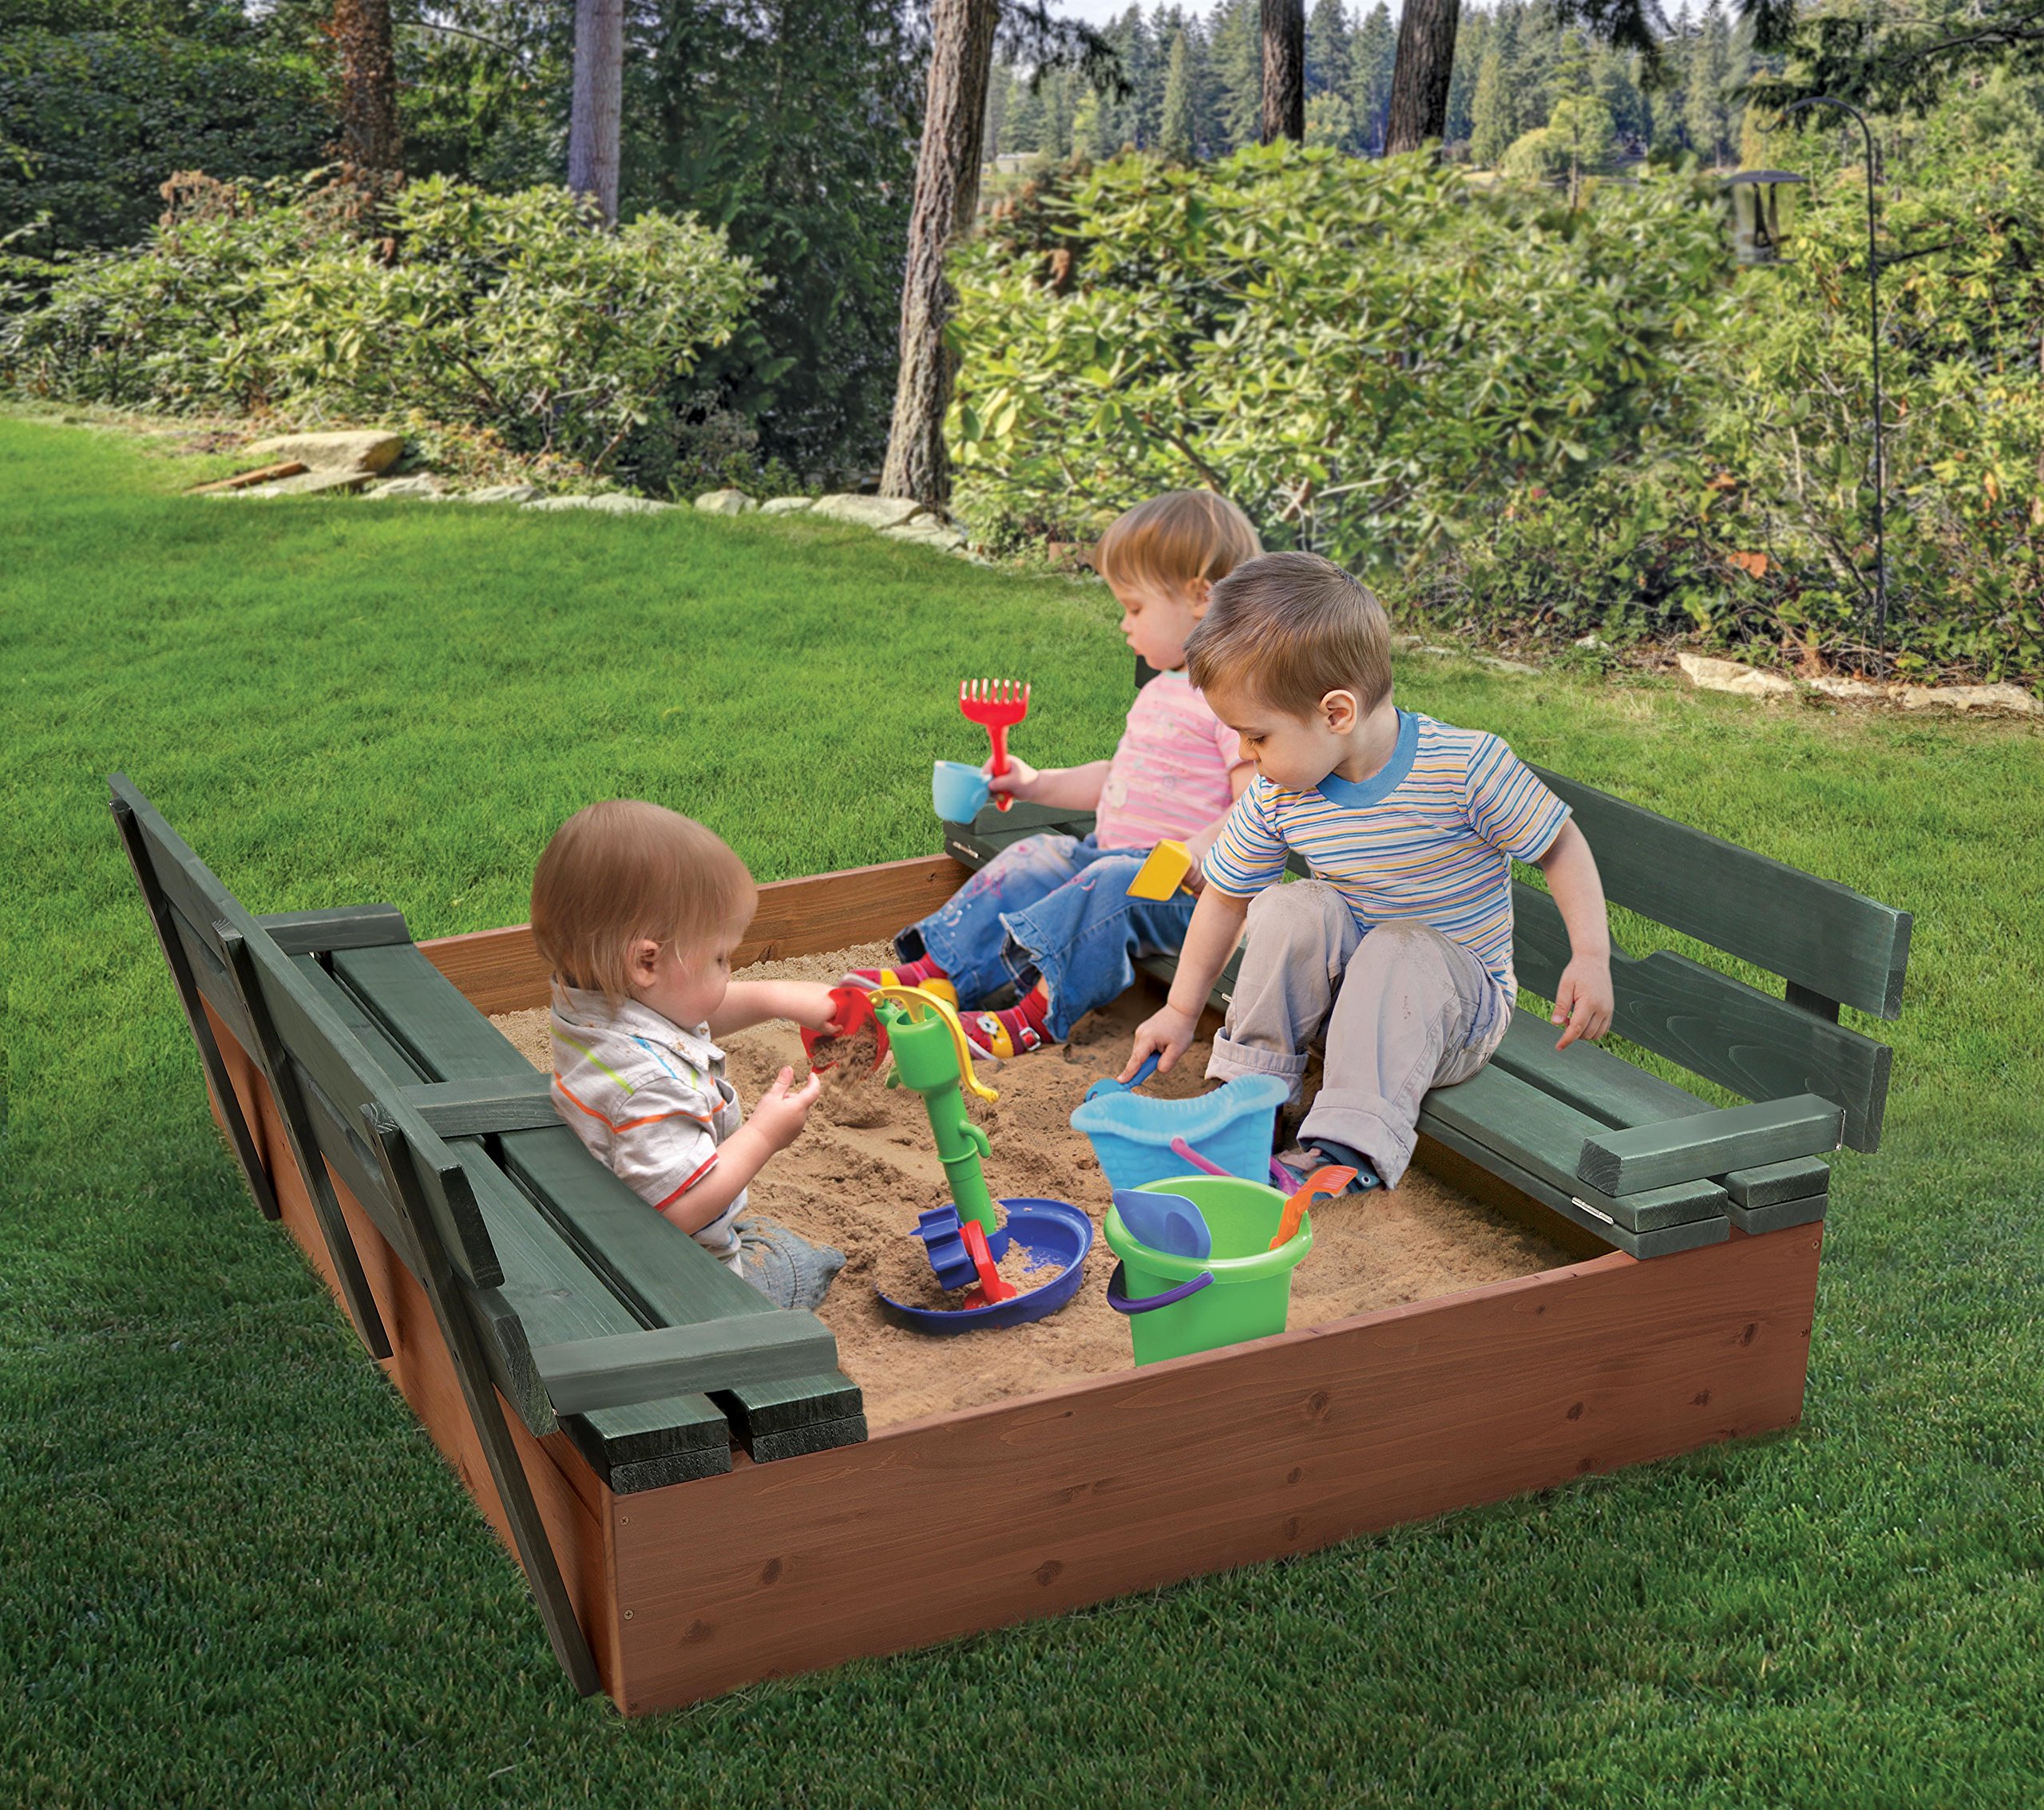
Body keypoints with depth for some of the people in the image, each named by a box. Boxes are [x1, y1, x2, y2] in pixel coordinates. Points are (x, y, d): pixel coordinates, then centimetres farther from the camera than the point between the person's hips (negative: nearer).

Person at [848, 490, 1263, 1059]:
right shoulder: (1160, 692, 18)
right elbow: (1117, 779, 30)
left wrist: (1193, 858, -34)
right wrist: (1036, 784, 23)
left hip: (1190, 885, -10)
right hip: (1113, 851, 10)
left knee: (1111, 886, -33)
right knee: (1033, 860, 0)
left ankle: (1036, 1017, -37)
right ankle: (938, 970, -9)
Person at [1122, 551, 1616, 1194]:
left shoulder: (1468, 766, -24)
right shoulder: (1276, 798, -10)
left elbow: (1560, 846, -13)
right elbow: (1225, 896, 4)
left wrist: (1591, 955, -24)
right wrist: (1181, 1010, 8)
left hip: (1456, 997, -4)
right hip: (1345, 981, 4)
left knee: (1397, 952, -34)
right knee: (1290, 909, -23)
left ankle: (1352, 1143, -37)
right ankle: (1251, 1083, -12)